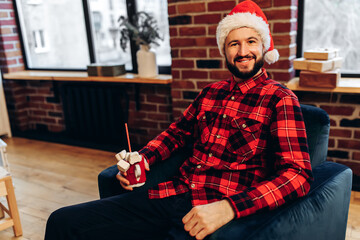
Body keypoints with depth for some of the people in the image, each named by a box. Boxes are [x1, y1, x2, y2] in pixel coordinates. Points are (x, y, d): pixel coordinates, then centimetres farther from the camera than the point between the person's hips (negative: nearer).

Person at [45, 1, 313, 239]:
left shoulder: (280, 99, -3)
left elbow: (298, 174, -13)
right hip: (173, 194, 6)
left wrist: (227, 208, -25)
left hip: (215, 213, -5)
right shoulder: (211, 92, 16)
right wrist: (142, 158, 6)